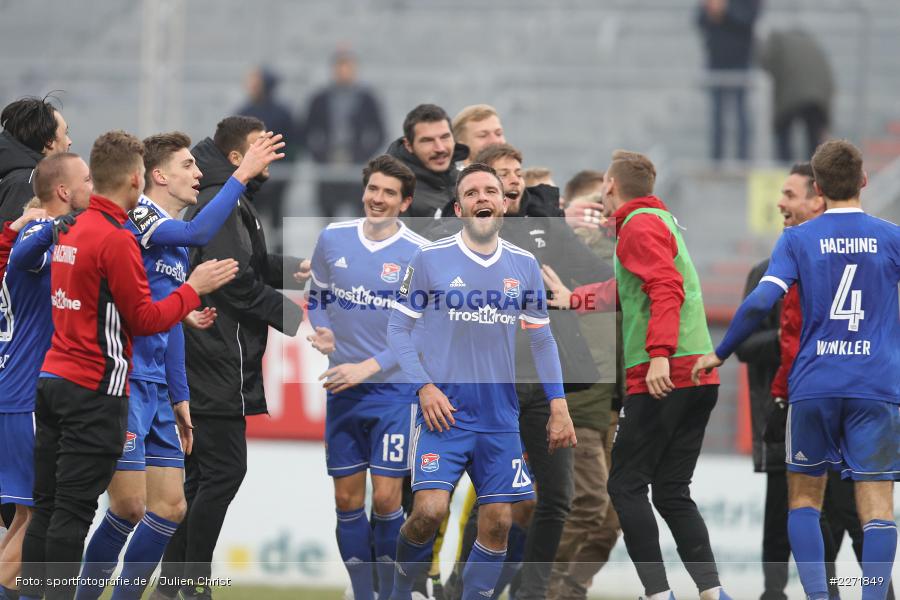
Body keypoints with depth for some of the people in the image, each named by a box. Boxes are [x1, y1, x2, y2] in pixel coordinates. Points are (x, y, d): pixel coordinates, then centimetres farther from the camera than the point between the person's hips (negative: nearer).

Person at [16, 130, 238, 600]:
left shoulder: (71, 231, 9)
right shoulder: (116, 239, -14)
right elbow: (145, 320, -11)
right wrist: (193, 289, -1)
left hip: (54, 380, 8)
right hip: (95, 390, -8)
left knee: (47, 507, 9)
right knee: (72, 513, -6)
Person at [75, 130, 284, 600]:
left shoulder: (176, 244, 19)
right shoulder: (135, 218, -10)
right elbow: (197, 233, -30)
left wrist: (180, 397, 23)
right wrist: (243, 174, -29)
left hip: (157, 389, 9)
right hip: (123, 381, -9)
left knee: (170, 507, 6)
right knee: (129, 506, -12)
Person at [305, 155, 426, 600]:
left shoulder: (421, 254, -9)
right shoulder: (332, 239, 2)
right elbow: (317, 295, 17)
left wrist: (368, 368, -14)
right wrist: (324, 333, -4)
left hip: (394, 388, -3)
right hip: (342, 390, 3)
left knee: (386, 498, -8)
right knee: (348, 499, 4)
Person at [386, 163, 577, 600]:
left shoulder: (524, 265, 7)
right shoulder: (429, 260, -4)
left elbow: (542, 339, 14)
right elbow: (398, 329, 1)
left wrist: (558, 406, 8)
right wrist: (424, 387, -11)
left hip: (501, 418, 4)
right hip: (445, 412, -4)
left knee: (497, 525, 0)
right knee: (429, 511, -17)